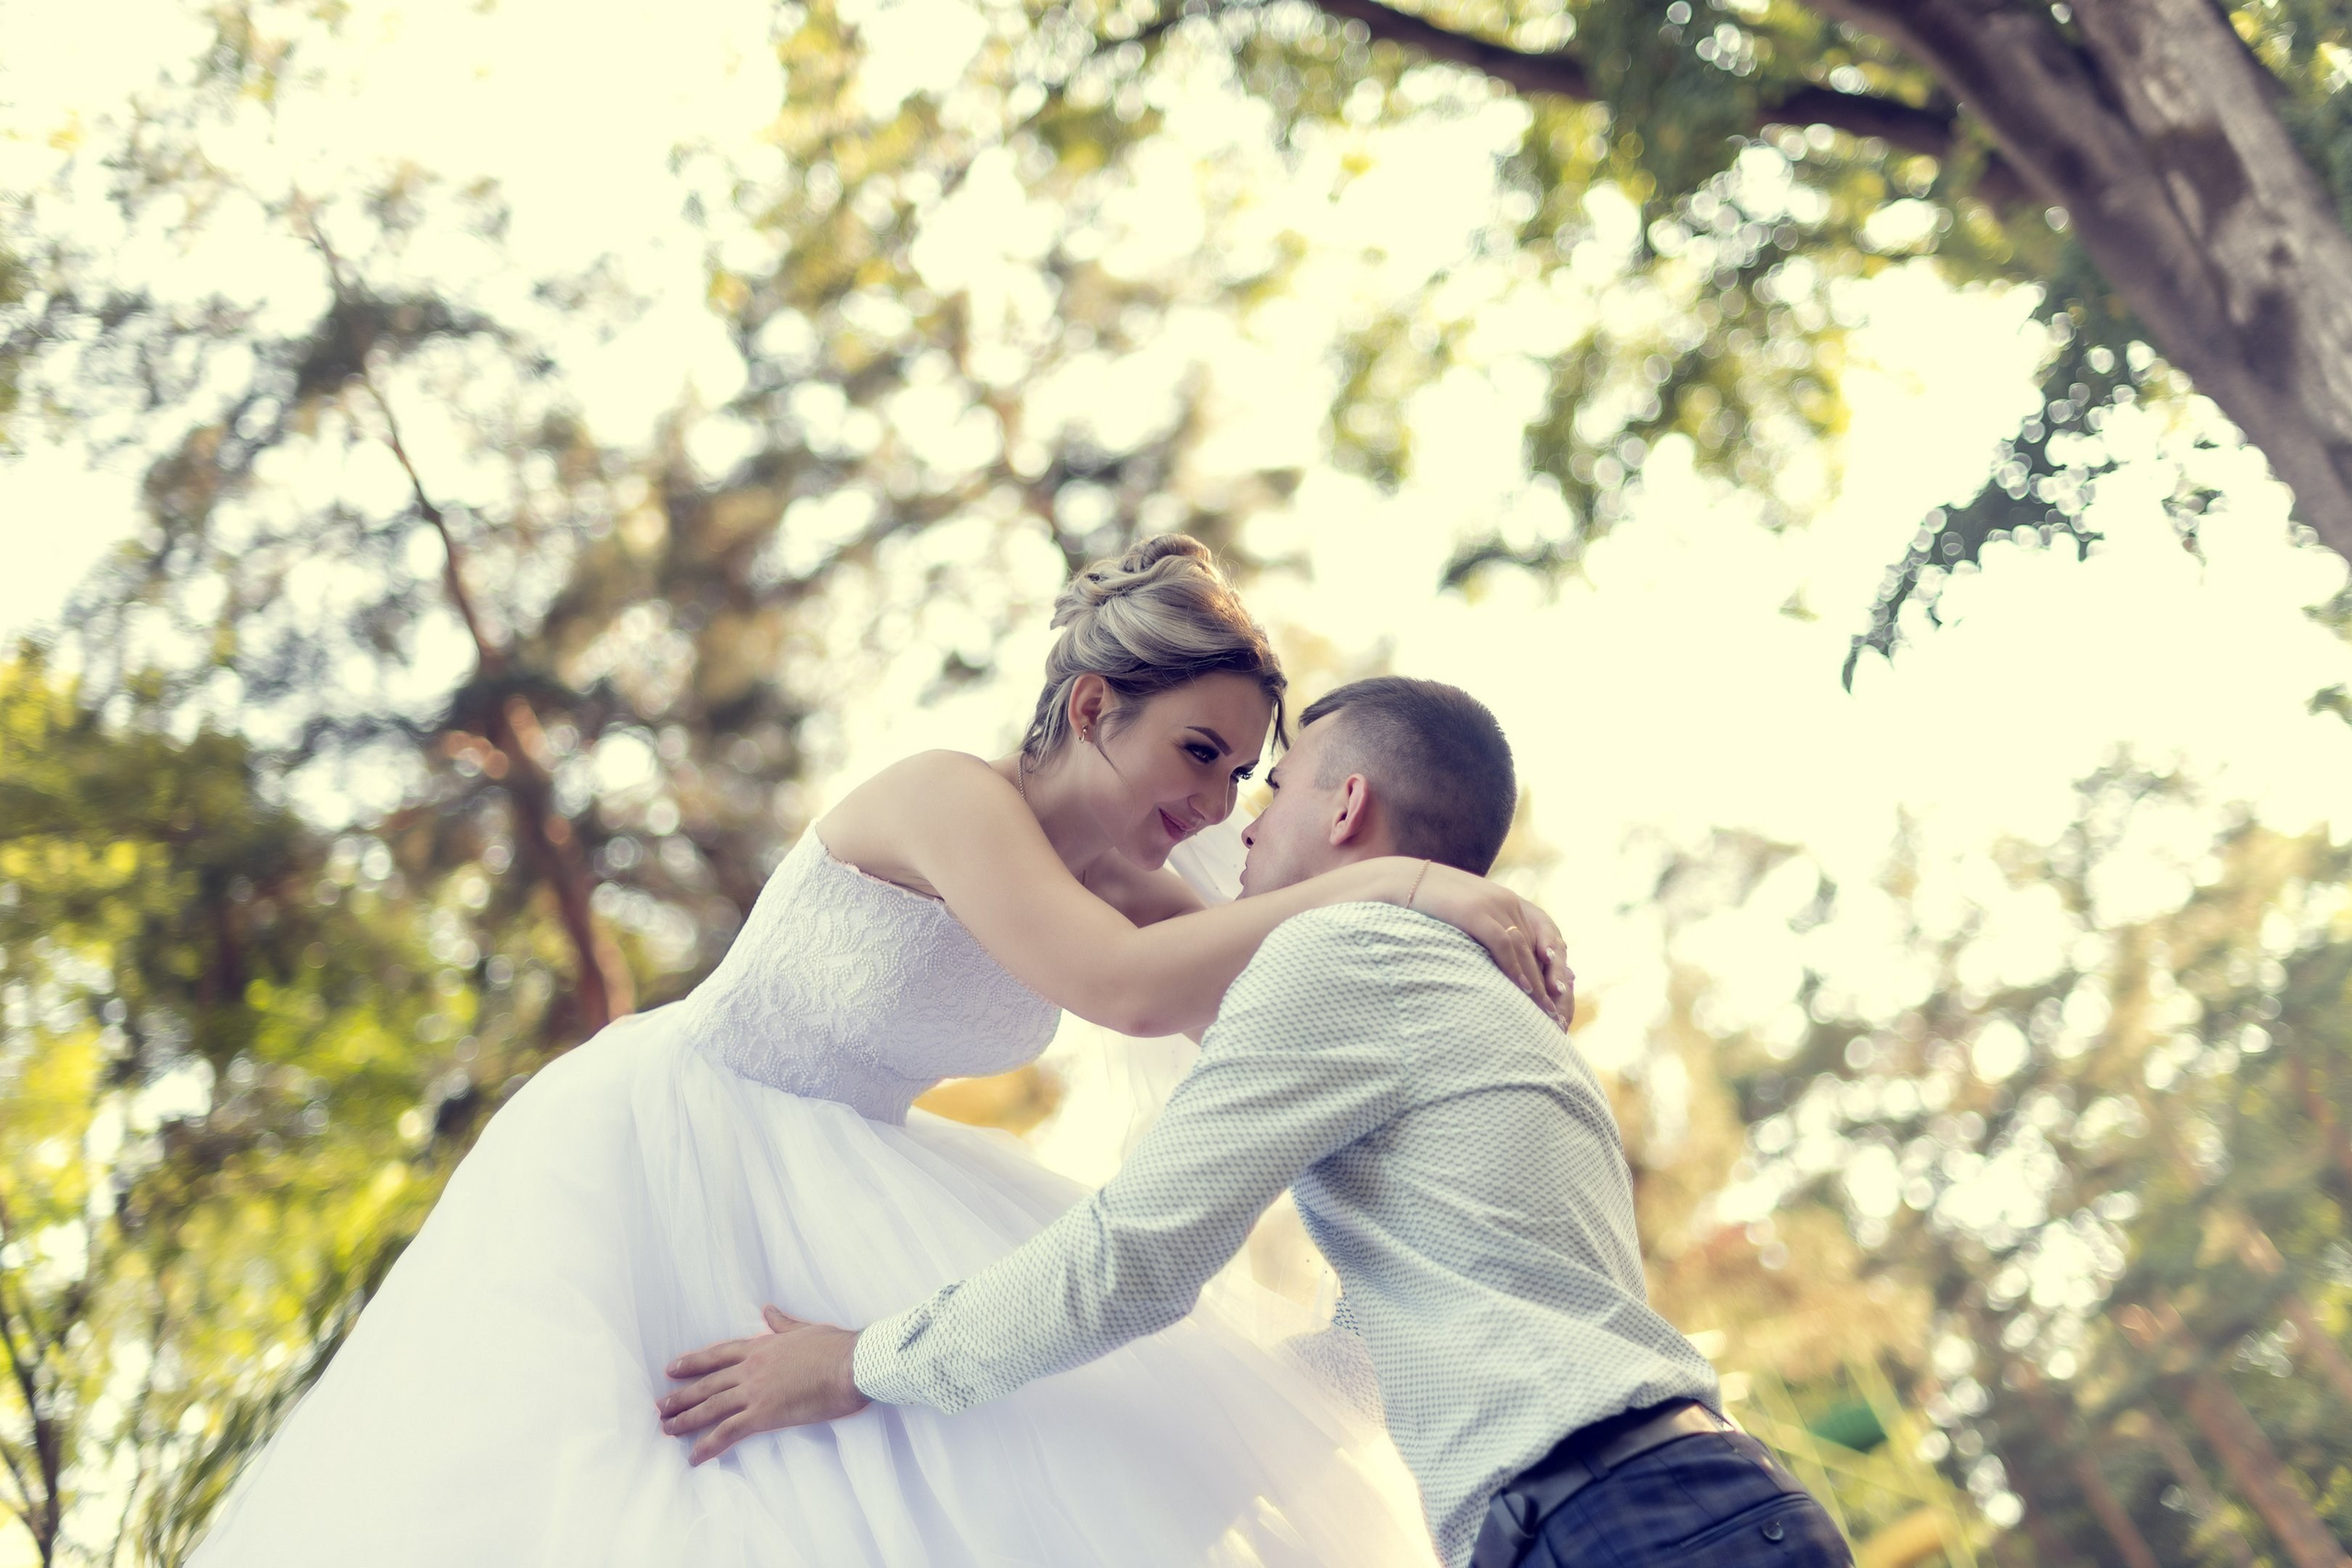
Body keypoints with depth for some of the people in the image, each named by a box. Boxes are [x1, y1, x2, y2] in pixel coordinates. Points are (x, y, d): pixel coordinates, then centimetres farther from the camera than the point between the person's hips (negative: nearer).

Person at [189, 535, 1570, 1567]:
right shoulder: (951, 796, -25)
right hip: (652, 1148, -8)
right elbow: (1120, 987, -39)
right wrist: (1374, 884, -37)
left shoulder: (1116, 877, -2)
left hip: (819, 1190, 8)